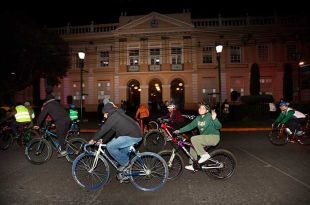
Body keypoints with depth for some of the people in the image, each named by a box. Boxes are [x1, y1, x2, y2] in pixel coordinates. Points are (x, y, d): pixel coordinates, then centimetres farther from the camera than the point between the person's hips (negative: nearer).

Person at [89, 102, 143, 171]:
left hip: (133, 136, -10)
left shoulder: (113, 117, -10)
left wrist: (94, 139, 5)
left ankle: (124, 162, 7)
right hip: (137, 133, 10)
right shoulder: (118, 114, 19)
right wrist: (103, 139, 24)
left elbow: (103, 129, -8)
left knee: (110, 146, -8)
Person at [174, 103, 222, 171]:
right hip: (205, 138, 8)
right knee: (193, 146, 6)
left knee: (193, 139, -21)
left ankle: (204, 155, -9)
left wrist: (214, 119, -41)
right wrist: (180, 130, 2)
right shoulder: (198, 118, 6)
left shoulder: (210, 116, -15)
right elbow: (190, 126, 9)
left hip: (214, 137, -8)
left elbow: (219, 126, -22)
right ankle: (193, 165, 19)